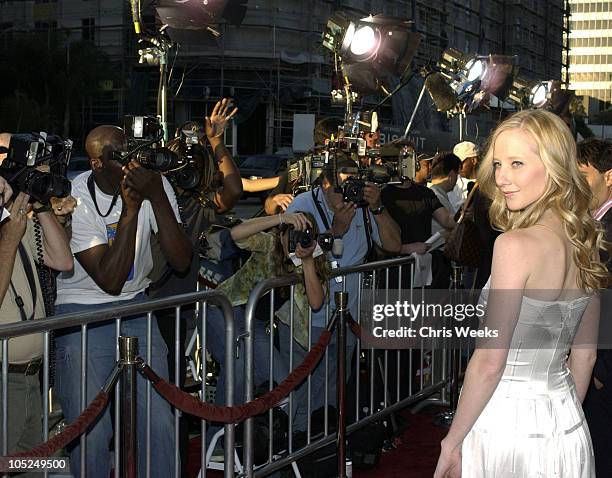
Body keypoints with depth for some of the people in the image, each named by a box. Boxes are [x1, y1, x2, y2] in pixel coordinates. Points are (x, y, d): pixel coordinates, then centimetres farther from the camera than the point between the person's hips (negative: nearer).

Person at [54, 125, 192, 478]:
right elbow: (110, 280, -23)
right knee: (91, 431, -5)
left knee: (159, 422, -1)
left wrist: (157, 196, -26)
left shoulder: (156, 184, -8)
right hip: (82, 315, -3)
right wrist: (131, 208, -27)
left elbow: (181, 262, -16)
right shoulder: (76, 199, -19)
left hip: (136, 306, 4)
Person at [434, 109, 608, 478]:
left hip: (507, 423, -7)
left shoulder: (516, 245, -20)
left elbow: (489, 362, -19)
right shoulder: (586, 246, 3)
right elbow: (585, 356, 12)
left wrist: (453, 441, -9)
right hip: (568, 422, 7)